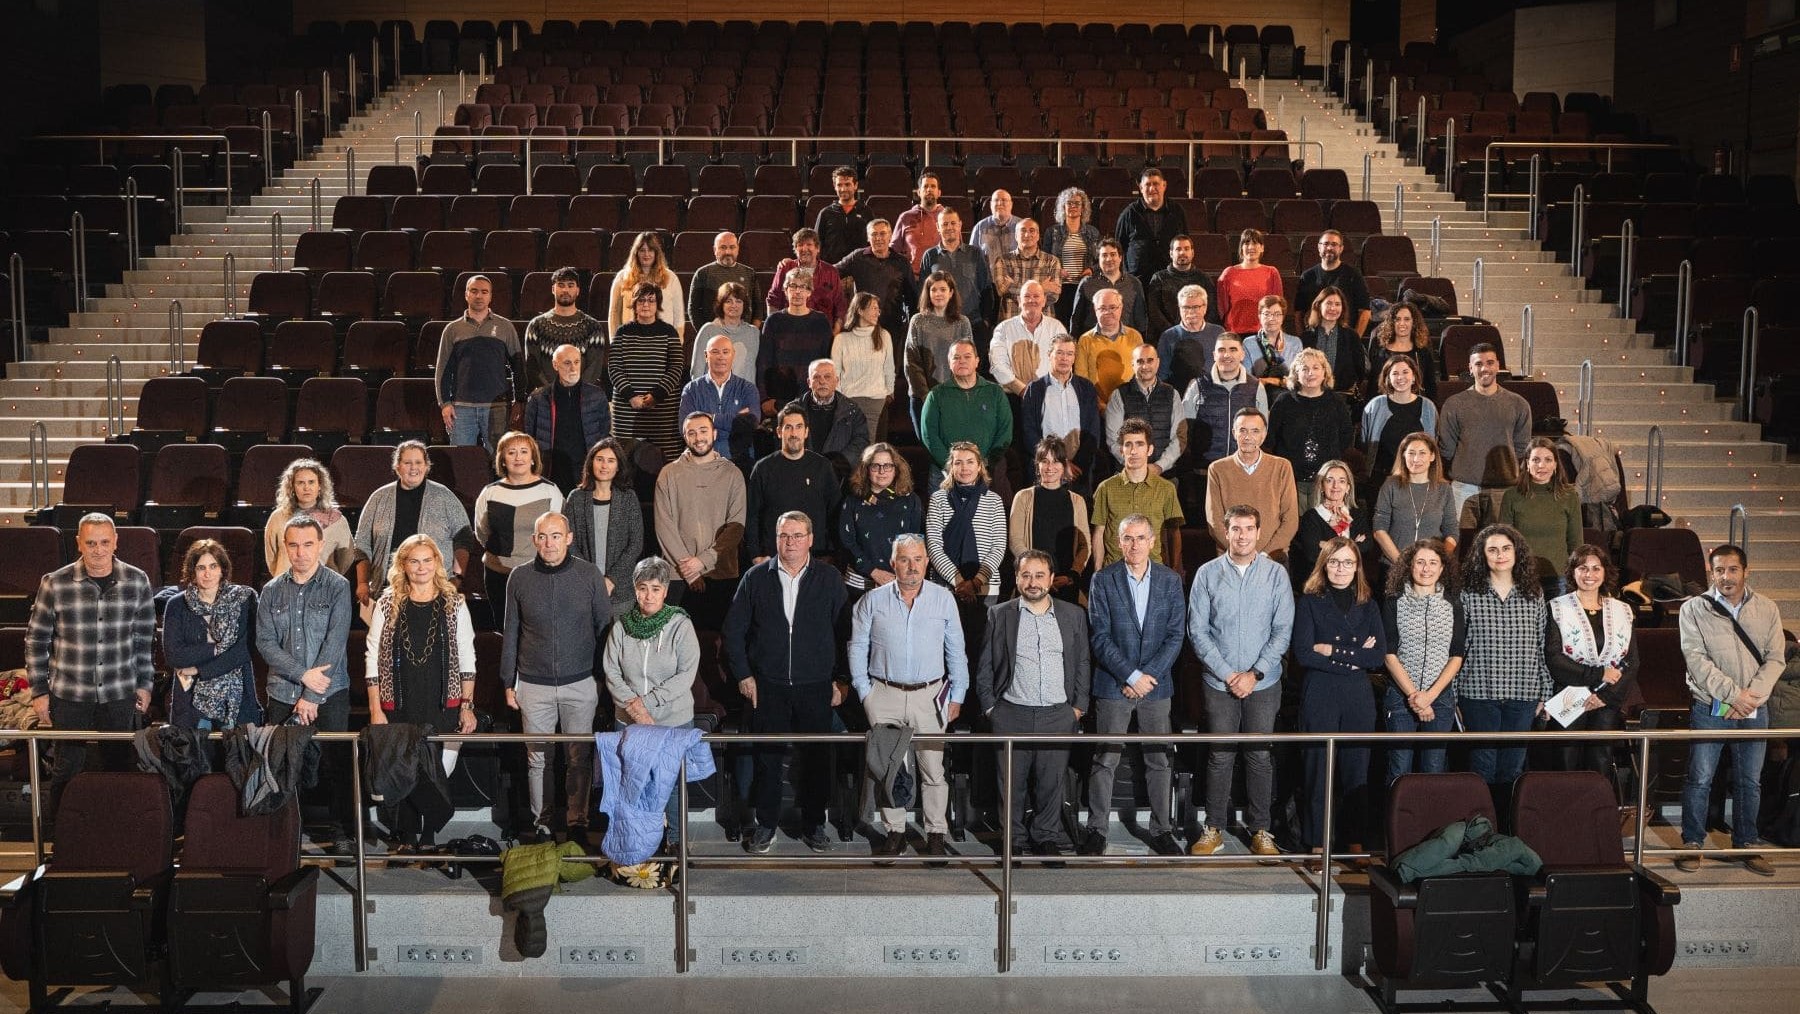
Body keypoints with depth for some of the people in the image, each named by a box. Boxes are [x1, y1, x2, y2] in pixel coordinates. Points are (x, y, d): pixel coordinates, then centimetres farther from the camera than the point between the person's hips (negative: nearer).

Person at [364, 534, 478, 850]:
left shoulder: (454, 604, 4)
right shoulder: (388, 604, 3)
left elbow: (467, 659, 6)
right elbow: (373, 658, 3)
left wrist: (467, 706, 1)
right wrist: (376, 710, -1)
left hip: (444, 709, 0)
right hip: (399, 710, 0)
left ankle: (429, 837, 15)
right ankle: (407, 839, 17)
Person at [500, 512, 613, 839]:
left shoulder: (589, 574, -3)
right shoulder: (520, 577, 0)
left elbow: (604, 627, 4)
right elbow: (510, 632, 8)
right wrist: (508, 683, 8)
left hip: (580, 683, -1)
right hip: (534, 686, 1)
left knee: (580, 757, 4)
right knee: (538, 758, 7)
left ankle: (577, 820, 17)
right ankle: (541, 821, 20)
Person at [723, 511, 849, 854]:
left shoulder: (830, 578, 1)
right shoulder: (756, 578, 3)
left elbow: (844, 631, 4)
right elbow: (733, 629, 7)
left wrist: (840, 679, 0)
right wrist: (742, 674, 1)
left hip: (816, 687, 0)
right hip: (768, 687, 0)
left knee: (816, 758, 7)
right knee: (768, 757, 6)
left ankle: (813, 825, 21)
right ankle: (766, 825, 19)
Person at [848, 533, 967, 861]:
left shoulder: (944, 599, 3)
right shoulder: (873, 600, 3)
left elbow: (956, 652, 7)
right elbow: (857, 648, 7)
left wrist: (957, 696, 4)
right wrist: (864, 692, 1)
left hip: (929, 695, 0)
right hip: (885, 696, 1)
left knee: (933, 769, 0)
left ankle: (936, 835, 10)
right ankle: (894, 833, 16)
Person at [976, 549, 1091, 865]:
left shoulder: (1073, 615, 8)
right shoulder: (999, 615, 4)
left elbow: (1083, 664, 12)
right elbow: (984, 667, 6)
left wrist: (1078, 706, 6)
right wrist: (990, 707, 1)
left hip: (1058, 716, 1)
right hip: (1012, 716, -1)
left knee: (1051, 780, 5)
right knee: (1011, 782, 3)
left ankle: (1047, 837, 20)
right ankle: (1013, 839, 17)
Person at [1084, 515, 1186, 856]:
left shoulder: (1170, 580, 4)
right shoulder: (1103, 580, -3)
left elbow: (1175, 635, 0)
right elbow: (1101, 637, -7)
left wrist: (1148, 675, -10)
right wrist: (1132, 675, -13)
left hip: (1156, 685, 2)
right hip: (1114, 685, -2)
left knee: (1159, 760, 8)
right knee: (1105, 760, 2)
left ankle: (1161, 830, 18)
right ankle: (1096, 830, 11)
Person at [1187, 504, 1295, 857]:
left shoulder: (1276, 574, 0)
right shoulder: (1207, 573, -1)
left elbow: (1283, 630, -2)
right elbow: (1197, 631, -2)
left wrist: (1254, 674, -9)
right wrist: (1226, 673, -9)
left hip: (1263, 682, 0)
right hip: (1219, 683, 0)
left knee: (1259, 756, 6)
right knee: (1220, 756, 4)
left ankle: (1260, 830, 17)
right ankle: (1214, 829, 14)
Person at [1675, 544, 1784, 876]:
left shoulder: (1766, 609, 5)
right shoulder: (1695, 608, -4)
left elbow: (1774, 659, 2)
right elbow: (1697, 660, -10)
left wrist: (1752, 695, -12)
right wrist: (1733, 694, -17)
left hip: (1754, 711, 3)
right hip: (1710, 709, -3)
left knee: (1750, 782, 10)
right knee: (1699, 780, 0)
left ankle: (1746, 844, 23)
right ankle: (1692, 844, 11)